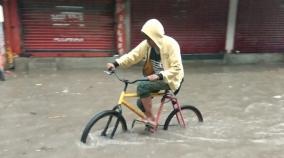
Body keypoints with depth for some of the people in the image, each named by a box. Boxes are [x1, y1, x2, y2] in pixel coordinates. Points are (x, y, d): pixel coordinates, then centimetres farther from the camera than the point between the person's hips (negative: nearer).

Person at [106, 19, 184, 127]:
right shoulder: (147, 44, -6)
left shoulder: (170, 44, -23)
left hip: (171, 78, -6)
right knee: (141, 103, -3)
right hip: (156, 77, 6)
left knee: (142, 86, -26)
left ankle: (151, 118, -10)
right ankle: (149, 121, 25)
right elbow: (132, 55, -10)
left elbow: (176, 68, -25)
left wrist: (159, 76, -36)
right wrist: (115, 63, -24)